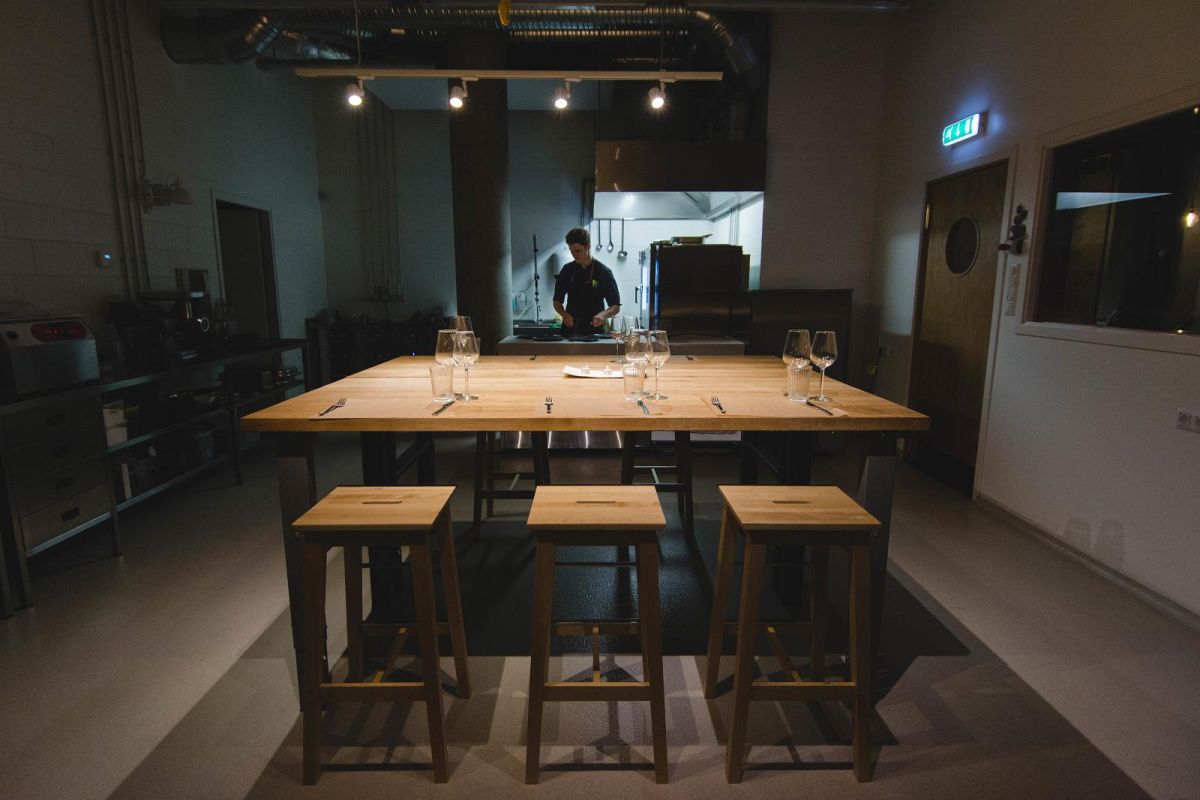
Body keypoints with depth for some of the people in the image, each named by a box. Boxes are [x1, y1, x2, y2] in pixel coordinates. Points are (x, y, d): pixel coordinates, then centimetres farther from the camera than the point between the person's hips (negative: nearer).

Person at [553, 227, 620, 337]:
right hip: (570, 330, 2)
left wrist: (603, 314, -21)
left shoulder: (603, 272, -3)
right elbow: (557, 301, 13)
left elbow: (616, 307, -1)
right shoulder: (567, 271, 7)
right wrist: (564, 313, -8)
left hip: (594, 330, -2)